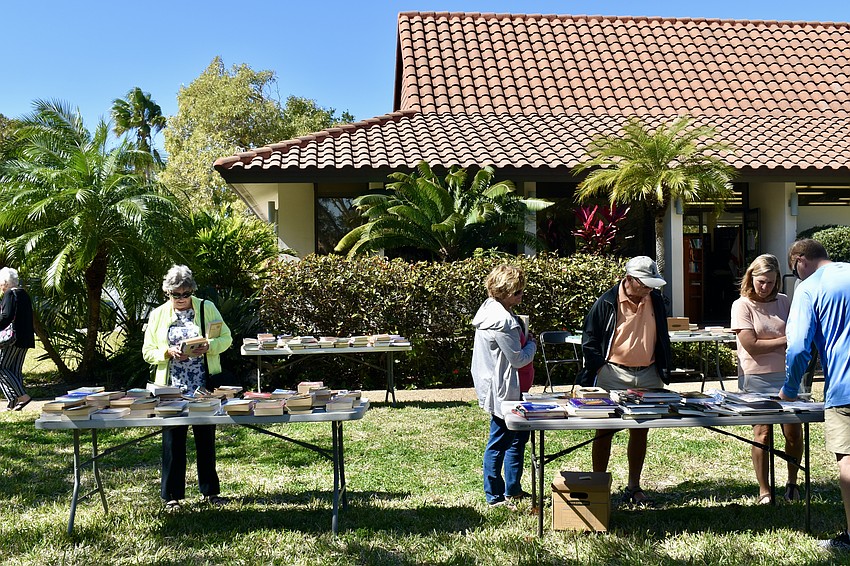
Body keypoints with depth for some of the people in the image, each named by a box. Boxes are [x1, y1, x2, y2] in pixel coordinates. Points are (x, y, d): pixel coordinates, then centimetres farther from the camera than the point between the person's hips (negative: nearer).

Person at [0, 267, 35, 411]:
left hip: (14, 339, -9)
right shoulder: (24, 294, 18)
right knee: (15, 369, 10)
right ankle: (13, 403, 10)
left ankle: (22, 396, -12)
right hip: (26, 339, 9)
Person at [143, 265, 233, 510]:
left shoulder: (207, 308, 3)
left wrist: (209, 346, -15)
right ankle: (172, 495, 15)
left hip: (204, 386, 0)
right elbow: (148, 351, 5)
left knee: (206, 439, 9)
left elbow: (226, 338, 4)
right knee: (173, 440, 4)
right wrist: (169, 352, -15)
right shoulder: (158, 315, 5)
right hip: (172, 388, 0)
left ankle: (210, 490, 21)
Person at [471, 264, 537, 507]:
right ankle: (495, 495, 17)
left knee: (518, 436, 19)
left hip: (508, 388, 11)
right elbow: (518, 359, -20)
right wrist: (532, 344, -4)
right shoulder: (502, 321, -25)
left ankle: (513, 489, 31)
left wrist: (525, 338, 5)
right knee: (499, 442, 3)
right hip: (504, 390, -11)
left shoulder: (494, 309, 8)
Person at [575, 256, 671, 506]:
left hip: (648, 375, 5)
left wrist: (664, 370, 13)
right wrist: (599, 370, -11)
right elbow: (589, 341, -5)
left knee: (640, 431, 10)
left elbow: (662, 337, 16)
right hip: (613, 376, -4)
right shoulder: (607, 303, -10)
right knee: (604, 431, 3)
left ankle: (633, 487, 22)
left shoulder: (655, 300, 5)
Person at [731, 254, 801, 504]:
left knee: (794, 432, 0)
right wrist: (785, 340, -8)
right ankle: (764, 490, 11)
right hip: (756, 379, -4)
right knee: (762, 434, -2)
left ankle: (792, 483, 23)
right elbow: (751, 345, -12)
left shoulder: (784, 302, 10)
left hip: (785, 376, 4)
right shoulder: (742, 305, -4)